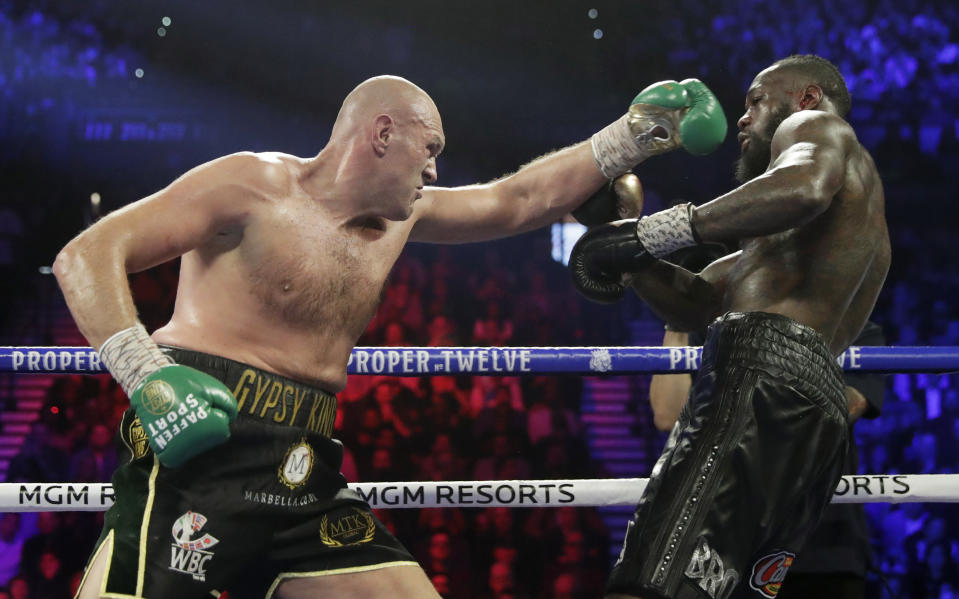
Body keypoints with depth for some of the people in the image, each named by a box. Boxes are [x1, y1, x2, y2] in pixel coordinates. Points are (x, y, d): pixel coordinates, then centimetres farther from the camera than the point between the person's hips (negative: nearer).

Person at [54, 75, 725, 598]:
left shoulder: (401, 218, 17)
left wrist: (640, 130, 20)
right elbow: (87, 254, -9)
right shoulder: (256, 184, -5)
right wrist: (146, 375, -22)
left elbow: (517, 200, 23)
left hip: (306, 475, 7)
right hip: (200, 451, -7)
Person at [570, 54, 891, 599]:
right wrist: (631, 238, 21)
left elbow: (804, 188, -17)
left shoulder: (818, 126, 13)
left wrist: (656, 231, -15)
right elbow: (691, 305, 34)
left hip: (766, 375, -10)